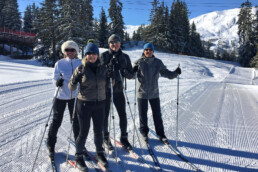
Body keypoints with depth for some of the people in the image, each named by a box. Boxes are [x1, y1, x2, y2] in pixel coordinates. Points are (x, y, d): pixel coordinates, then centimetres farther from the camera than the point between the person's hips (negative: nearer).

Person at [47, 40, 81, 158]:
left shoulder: (80, 63, 3)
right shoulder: (59, 63, -2)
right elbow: (54, 78, -3)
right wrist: (57, 82, -24)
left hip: (75, 96, 1)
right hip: (61, 96, -1)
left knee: (76, 121, 8)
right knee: (56, 121, 8)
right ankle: (51, 145, 26)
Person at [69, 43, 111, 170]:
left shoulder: (103, 68, 2)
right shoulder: (81, 69, -7)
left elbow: (106, 84, 15)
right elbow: (72, 87, -4)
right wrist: (74, 81, -24)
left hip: (100, 104, 3)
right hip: (84, 104, -3)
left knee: (98, 131, 14)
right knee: (84, 132, 5)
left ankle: (100, 153, 37)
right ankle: (79, 157, 27)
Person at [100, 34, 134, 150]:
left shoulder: (125, 57, 5)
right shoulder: (104, 55, -1)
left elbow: (131, 75, 5)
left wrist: (125, 72, -16)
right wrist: (109, 65, -22)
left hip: (118, 89, 2)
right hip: (105, 89, -2)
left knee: (122, 114, 4)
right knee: (105, 114, 8)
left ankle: (124, 138, 22)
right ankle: (106, 138, 26)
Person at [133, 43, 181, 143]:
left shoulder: (158, 62, 3)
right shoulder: (139, 62, -4)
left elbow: (166, 73, 8)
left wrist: (175, 73, -10)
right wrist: (133, 70, -31)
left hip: (154, 93, 2)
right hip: (142, 93, -1)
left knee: (157, 114, 9)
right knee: (143, 115, 9)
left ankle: (160, 133, 24)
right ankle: (144, 133, 28)